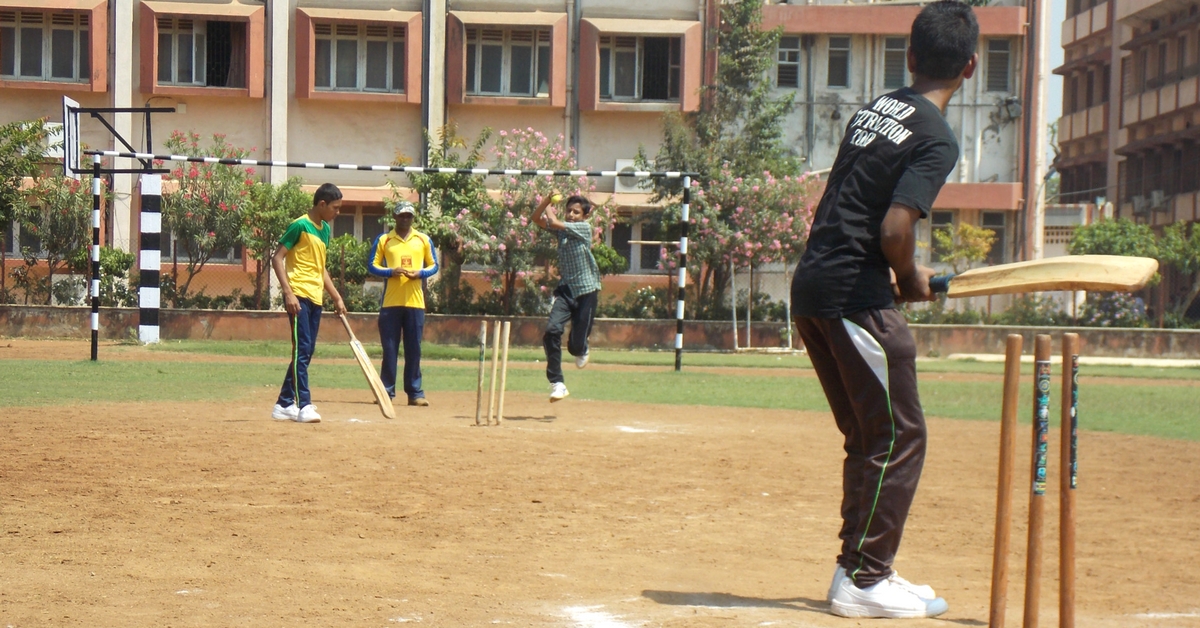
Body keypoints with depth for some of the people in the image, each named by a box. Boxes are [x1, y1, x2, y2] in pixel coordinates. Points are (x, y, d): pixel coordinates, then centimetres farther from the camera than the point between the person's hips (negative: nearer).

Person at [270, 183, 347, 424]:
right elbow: (277, 258, -12)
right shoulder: (300, 226, -9)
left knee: (306, 352, 10)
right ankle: (304, 406, -15)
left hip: (316, 297, 9)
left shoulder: (325, 230, 16)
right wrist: (288, 293, -20)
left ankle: (284, 404, 17)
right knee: (301, 349, -13)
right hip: (299, 295, -9)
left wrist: (336, 297, 21)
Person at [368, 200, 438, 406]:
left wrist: (420, 273, -8)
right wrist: (391, 271, -13)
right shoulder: (383, 240, 7)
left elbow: (434, 265, 12)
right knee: (389, 349, 0)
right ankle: (386, 391, 6)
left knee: (414, 349, 2)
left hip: (415, 302, 1)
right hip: (390, 302, -1)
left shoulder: (424, 240, 11)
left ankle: (415, 393, 6)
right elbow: (373, 266, 5)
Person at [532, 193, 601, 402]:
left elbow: (554, 222, -15)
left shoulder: (584, 227, -6)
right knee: (552, 330, -21)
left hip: (586, 291, -4)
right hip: (565, 289, 4)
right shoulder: (561, 229, 8)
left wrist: (549, 208, 2)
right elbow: (537, 219, 2)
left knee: (576, 345, -1)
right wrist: (548, 199, -11)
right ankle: (557, 383, -16)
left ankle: (581, 350, 39)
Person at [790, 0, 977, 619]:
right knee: (898, 436, -1)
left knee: (869, 436, 16)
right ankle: (864, 580, 1)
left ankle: (860, 570, 21)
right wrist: (911, 279, 0)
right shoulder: (936, 138, -10)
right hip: (855, 295, -9)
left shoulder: (873, 110, 15)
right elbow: (895, 228, -19)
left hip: (811, 287, 9)